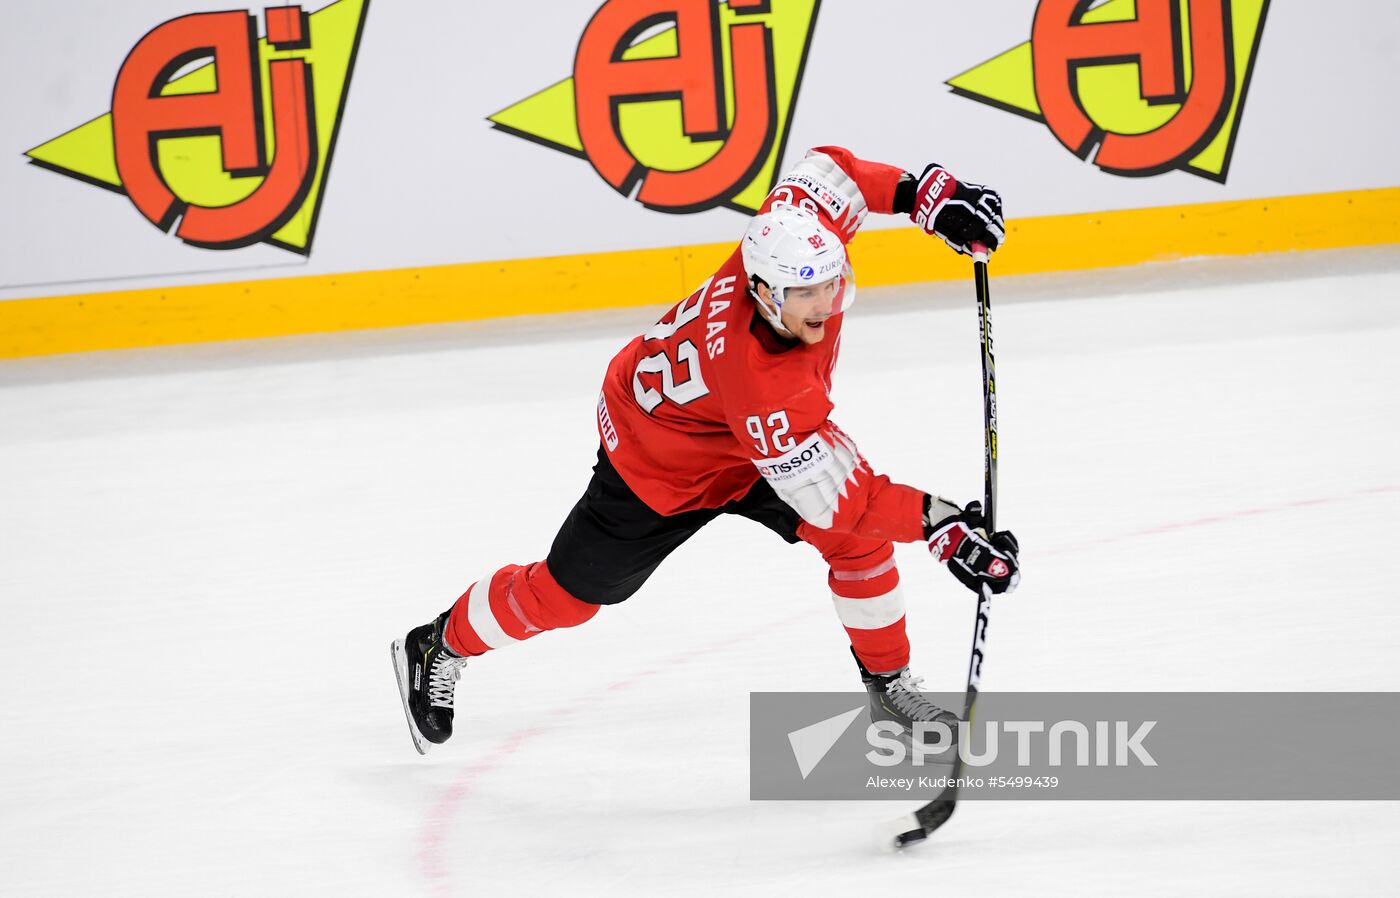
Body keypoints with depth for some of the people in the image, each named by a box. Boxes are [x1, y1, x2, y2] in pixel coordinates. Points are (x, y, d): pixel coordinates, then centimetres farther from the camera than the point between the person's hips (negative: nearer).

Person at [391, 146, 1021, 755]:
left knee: (861, 539, -9)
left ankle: (889, 685, 11)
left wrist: (923, 193, -18)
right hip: (660, 466, -6)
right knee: (568, 593, 12)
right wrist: (938, 524, -45)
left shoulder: (795, 236, -30)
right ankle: (440, 647, 38)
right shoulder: (758, 379, -47)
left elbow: (824, 170, -8)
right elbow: (831, 495, -42)